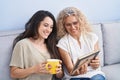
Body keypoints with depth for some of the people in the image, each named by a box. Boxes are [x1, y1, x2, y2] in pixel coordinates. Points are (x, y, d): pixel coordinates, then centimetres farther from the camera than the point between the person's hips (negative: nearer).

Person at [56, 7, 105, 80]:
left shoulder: (92, 37, 1)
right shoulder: (62, 43, -5)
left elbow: (95, 66, 3)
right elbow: (70, 70, -6)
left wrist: (96, 64, -21)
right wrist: (78, 70, -28)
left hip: (94, 74, 2)